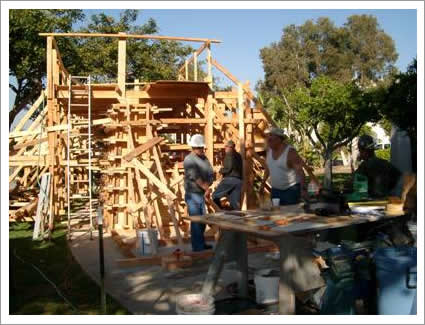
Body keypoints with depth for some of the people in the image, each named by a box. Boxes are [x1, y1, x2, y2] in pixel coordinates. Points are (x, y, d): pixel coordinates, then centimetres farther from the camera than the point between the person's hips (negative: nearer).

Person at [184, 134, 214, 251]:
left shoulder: (204, 158, 12)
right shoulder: (189, 160, -13)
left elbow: (211, 174, 8)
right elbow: (195, 177, -22)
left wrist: (207, 185, -9)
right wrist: (206, 188, -23)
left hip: (202, 194, 8)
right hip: (193, 194, -8)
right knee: (196, 221, -6)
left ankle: (201, 244, 30)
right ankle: (197, 247, 1)